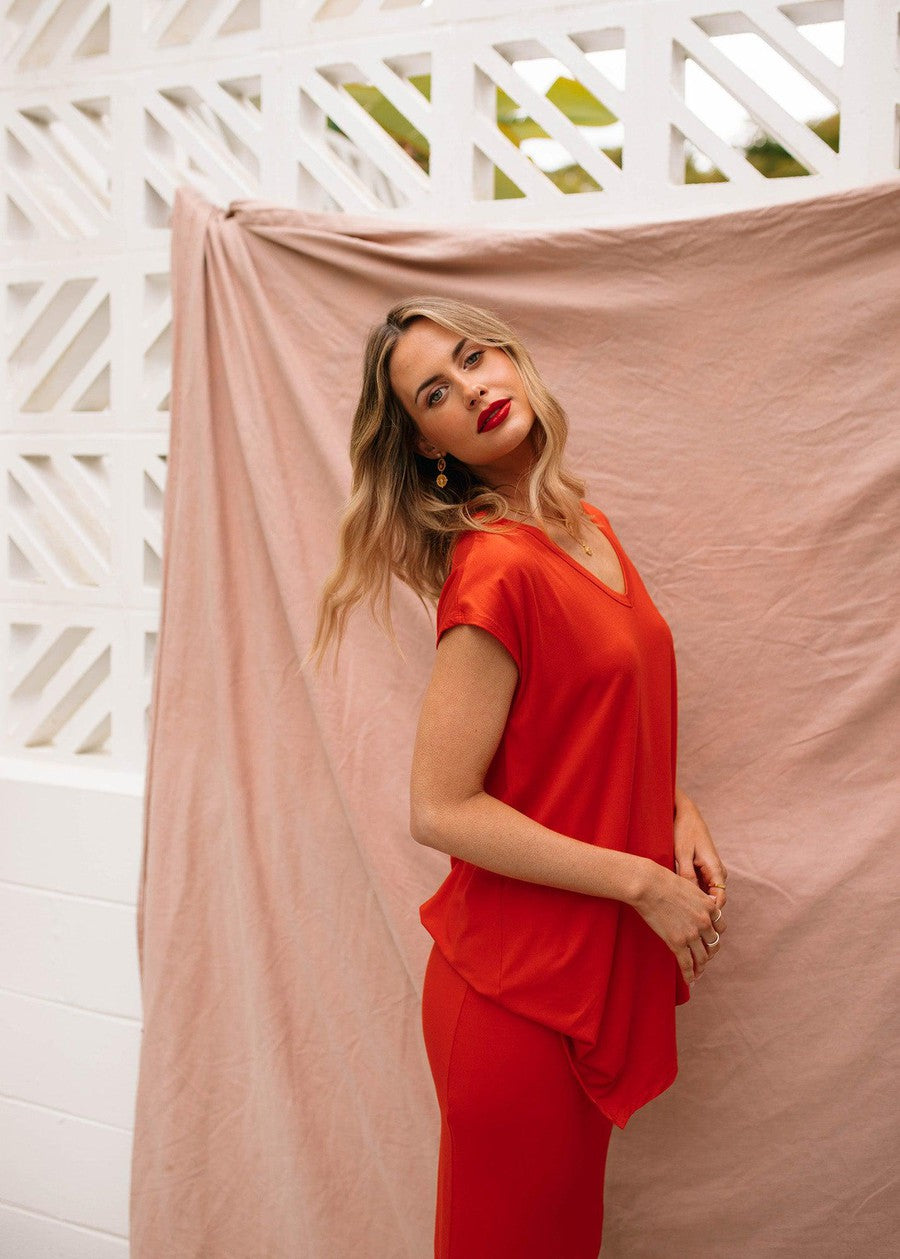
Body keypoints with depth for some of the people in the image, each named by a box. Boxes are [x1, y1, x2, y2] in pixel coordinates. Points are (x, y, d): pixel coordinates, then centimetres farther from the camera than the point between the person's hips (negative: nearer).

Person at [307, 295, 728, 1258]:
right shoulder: (497, 569, -20)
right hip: (520, 987, -8)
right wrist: (643, 883, -17)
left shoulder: (588, 530, 6)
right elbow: (440, 809, -21)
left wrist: (675, 813, 1)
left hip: (594, 976, 8)